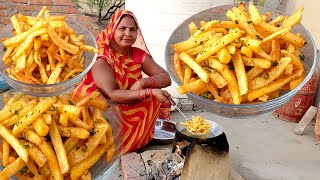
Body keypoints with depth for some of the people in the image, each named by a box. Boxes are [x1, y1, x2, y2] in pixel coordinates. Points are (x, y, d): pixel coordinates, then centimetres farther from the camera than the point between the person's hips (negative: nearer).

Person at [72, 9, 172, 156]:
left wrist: (142, 82, -27)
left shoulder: (138, 54, -3)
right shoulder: (101, 59, -18)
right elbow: (111, 95, -31)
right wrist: (151, 92, -40)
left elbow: (166, 78, -6)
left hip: (131, 108, 5)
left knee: (157, 97, -15)